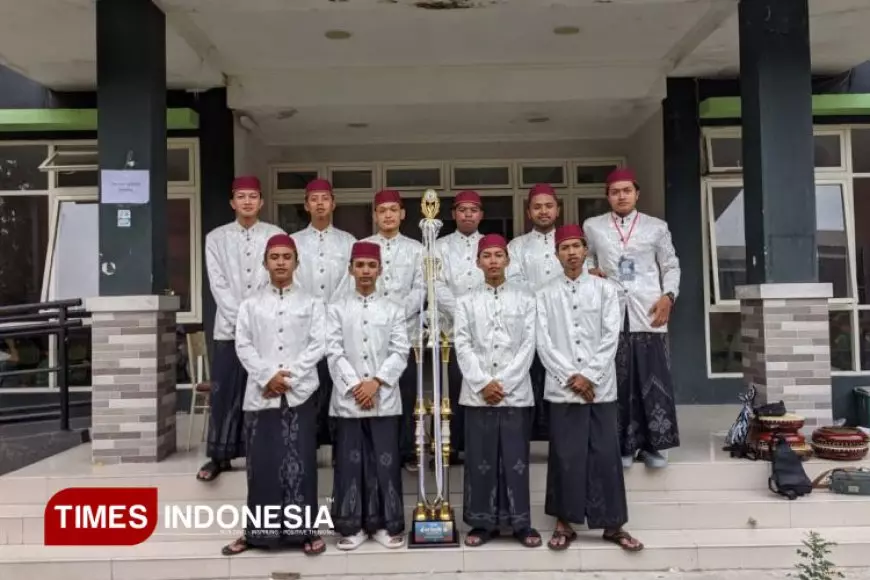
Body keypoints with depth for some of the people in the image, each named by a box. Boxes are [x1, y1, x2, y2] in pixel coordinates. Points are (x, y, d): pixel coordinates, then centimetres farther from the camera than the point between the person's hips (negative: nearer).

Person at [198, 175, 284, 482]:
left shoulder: (275, 235, 5)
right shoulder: (216, 237, 8)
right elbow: (218, 284, 0)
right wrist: (240, 319, -10)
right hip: (229, 327, 1)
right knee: (225, 393, 1)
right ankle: (219, 455, 11)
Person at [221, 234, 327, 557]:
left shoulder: (312, 304, 9)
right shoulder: (250, 305, 12)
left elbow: (318, 345, -1)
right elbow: (243, 346, 3)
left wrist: (288, 377, -11)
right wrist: (268, 377, -11)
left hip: (299, 394, -1)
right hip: (260, 394, 1)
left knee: (300, 463, 0)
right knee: (261, 464, 3)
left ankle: (305, 530, 7)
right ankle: (258, 531, 12)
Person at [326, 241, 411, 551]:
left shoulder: (393, 309, 8)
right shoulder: (337, 309, 7)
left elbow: (400, 352, 0)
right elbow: (333, 351, -2)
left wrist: (376, 382, -12)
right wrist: (355, 385, -11)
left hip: (384, 398, 0)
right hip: (348, 398, 0)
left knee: (386, 462, 3)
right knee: (350, 463, 3)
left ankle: (386, 525, 13)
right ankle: (352, 526, 13)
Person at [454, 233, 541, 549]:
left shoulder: (525, 298, 6)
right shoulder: (466, 301, 9)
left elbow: (528, 345, -1)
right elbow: (463, 346, 2)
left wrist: (503, 383, -9)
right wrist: (483, 384, -10)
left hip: (516, 391, -1)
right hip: (477, 393, 1)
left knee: (516, 458, 2)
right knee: (480, 459, 4)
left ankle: (520, 522, 12)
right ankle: (483, 523, 13)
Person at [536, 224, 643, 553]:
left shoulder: (605, 289, 6)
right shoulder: (545, 294, 6)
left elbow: (611, 337, -1)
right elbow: (544, 343, -1)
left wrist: (589, 376, -10)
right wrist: (569, 377, -10)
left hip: (600, 387, 0)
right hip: (563, 388, 0)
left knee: (605, 455, 3)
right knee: (566, 456, 3)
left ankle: (613, 524, 12)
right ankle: (565, 523, 13)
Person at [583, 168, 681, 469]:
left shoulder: (657, 227, 10)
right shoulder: (592, 226, 11)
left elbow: (671, 266, 11)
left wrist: (668, 296, -4)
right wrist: (589, 272, -2)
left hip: (648, 313, 0)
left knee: (653, 380, -1)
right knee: (619, 381, 3)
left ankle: (653, 445, 10)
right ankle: (625, 445, 12)